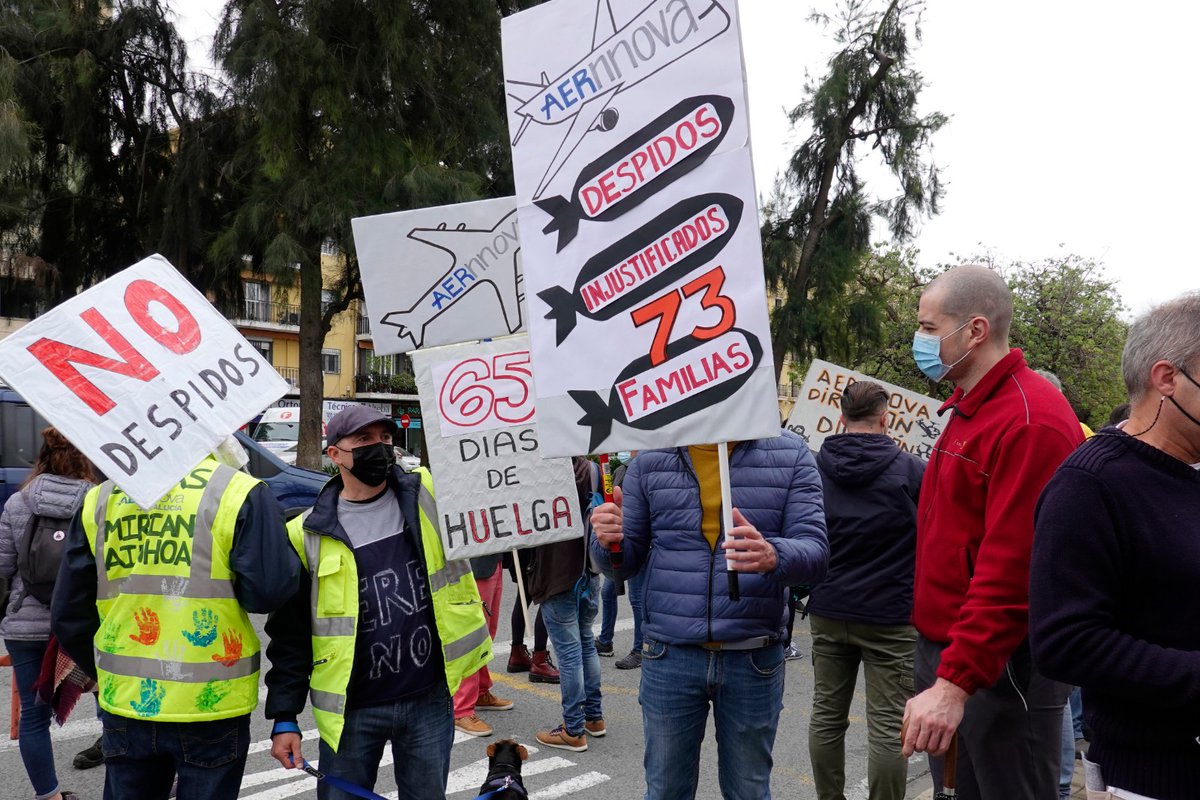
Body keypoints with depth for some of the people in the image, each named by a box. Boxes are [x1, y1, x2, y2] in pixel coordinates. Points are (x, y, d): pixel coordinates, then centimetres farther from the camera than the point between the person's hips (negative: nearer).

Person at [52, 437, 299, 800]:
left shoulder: (99, 499, 4)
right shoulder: (241, 492, -12)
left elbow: (69, 613, 9)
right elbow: (268, 591, -17)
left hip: (125, 703, 4)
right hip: (212, 703, -4)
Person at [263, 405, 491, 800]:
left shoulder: (430, 495, -1)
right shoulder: (308, 535, -4)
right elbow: (290, 633, 1)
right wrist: (284, 717, 0)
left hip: (430, 698, 1)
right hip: (353, 710, -1)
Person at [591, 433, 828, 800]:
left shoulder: (791, 455, -3)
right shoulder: (651, 459, 1)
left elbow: (815, 553, -9)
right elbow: (626, 561, 5)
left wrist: (773, 555, -31)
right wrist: (610, 541, -18)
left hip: (753, 658, 0)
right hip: (669, 656, 1)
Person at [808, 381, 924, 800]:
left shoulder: (815, 467, 1)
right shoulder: (909, 469, -10)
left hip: (828, 612, 4)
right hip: (890, 615, -4)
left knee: (827, 714, 13)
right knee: (888, 726, 1)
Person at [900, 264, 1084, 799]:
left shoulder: (1030, 420, -18)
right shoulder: (968, 409, 13)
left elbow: (1012, 569, -24)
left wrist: (955, 681, -26)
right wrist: (940, 667, 16)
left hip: (999, 667, -9)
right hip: (944, 653, 9)